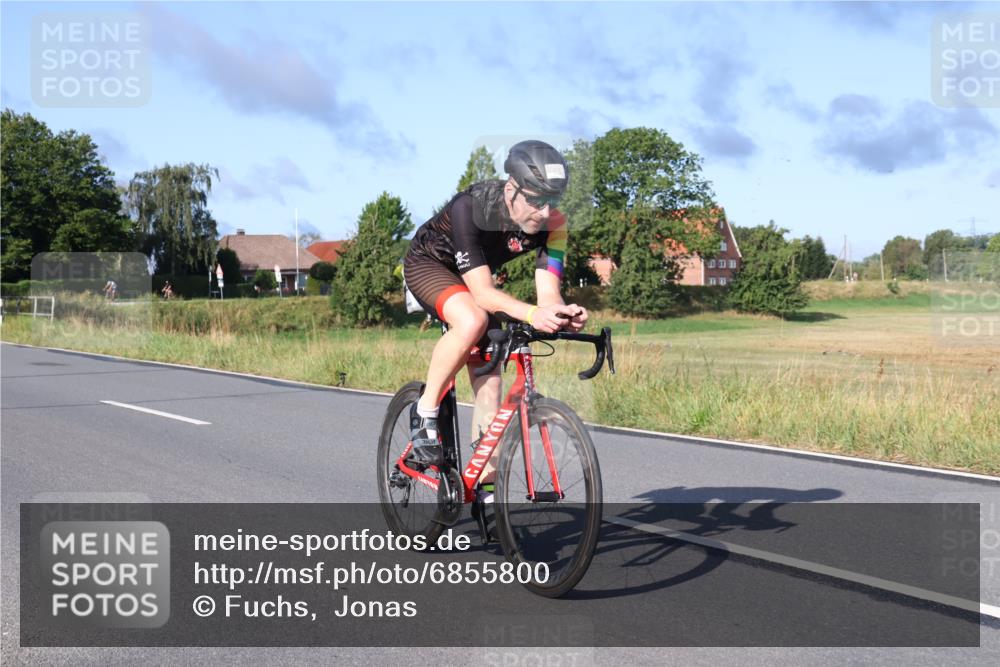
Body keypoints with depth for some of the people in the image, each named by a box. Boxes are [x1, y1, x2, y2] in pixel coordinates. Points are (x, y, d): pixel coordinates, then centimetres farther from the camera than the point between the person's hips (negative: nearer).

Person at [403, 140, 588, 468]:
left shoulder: (552, 223, -23)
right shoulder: (470, 207, -37)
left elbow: (548, 292, -26)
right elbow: (482, 292, -40)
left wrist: (564, 313, -50)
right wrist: (531, 313, -57)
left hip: (473, 278, 5)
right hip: (427, 265, -5)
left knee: (489, 383, -4)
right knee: (472, 321, -37)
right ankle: (425, 410, -17)